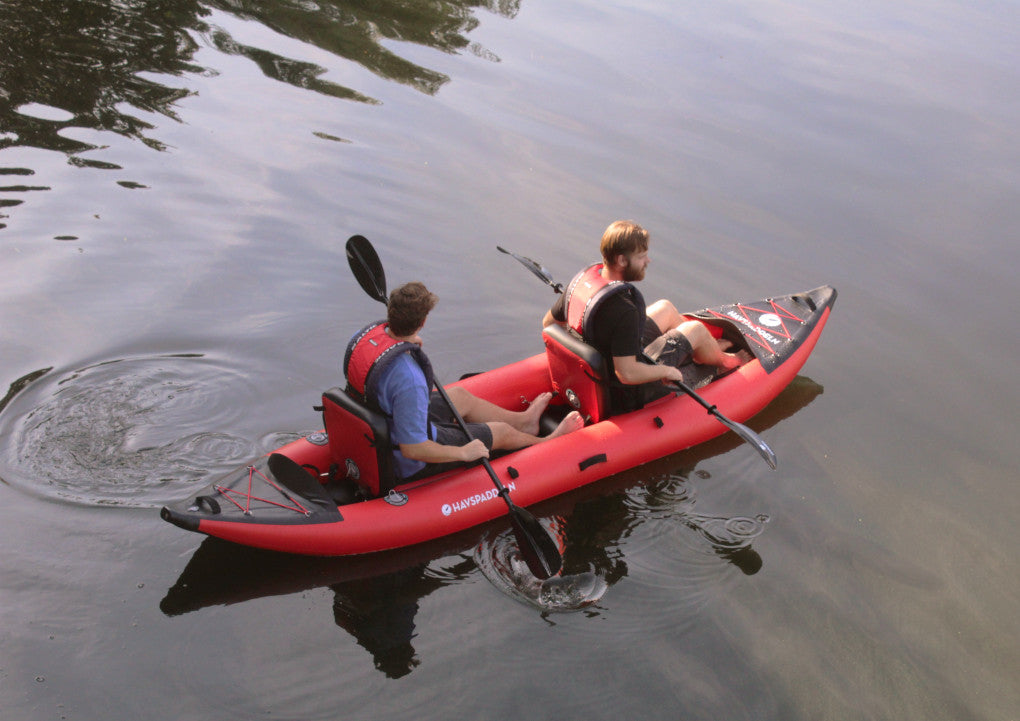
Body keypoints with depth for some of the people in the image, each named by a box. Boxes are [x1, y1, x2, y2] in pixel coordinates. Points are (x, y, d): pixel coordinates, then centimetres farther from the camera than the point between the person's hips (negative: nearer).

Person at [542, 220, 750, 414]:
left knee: (665, 308, 21)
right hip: (628, 395, -8)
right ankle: (722, 361, 43)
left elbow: (549, 323, 2)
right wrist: (666, 371, -18)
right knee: (696, 329, 9)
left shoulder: (583, 277, -12)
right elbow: (628, 374, -37)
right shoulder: (624, 309, -37)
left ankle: (708, 349, 48)